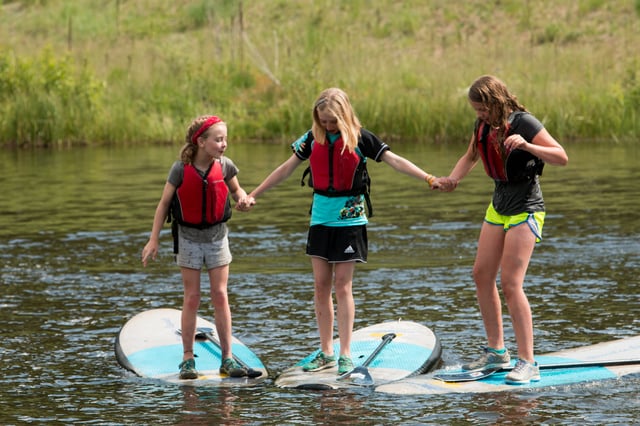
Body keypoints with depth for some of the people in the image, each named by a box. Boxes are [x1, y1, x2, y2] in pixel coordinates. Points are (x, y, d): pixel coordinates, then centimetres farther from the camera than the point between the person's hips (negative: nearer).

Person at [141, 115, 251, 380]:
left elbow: (236, 190, 10)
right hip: (189, 236, -2)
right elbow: (164, 203, -7)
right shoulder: (181, 169, -16)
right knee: (191, 298, 1)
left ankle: (227, 358, 4)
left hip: (217, 235, 2)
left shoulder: (225, 166, -9)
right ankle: (187, 359, 9)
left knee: (220, 296, 0)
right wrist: (154, 240, -6)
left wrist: (244, 199, -14)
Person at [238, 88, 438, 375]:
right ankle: (326, 353, 11)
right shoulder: (313, 138, 5)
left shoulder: (359, 138, -6)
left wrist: (430, 179, -17)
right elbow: (287, 168, 13)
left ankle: (346, 354, -3)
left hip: (349, 218, -4)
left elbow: (394, 161, -8)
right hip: (321, 217, 4)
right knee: (321, 286, 4)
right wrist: (253, 195, 14)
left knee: (342, 286, -6)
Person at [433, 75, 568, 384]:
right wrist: (452, 179, 4)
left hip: (525, 209, -8)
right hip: (499, 205, 8)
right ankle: (496, 351, 20)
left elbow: (561, 158, -19)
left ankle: (527, 363, -12)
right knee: (482, 275, 8)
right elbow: (470, 157, 23)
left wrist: (527, 146, -34)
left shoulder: (523, 123, -18)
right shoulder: (483, 125, 5)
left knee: (510, 283, -14)